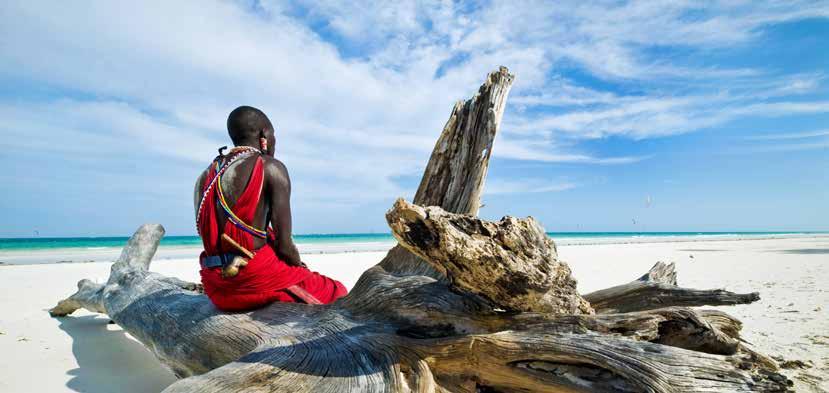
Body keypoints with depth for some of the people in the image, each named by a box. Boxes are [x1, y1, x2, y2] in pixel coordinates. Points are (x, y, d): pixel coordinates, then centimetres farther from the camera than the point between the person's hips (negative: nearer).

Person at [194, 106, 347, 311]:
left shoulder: (205, 178, 12)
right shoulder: (271, 168, -9)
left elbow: (213, 238, 13)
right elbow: (284, 246, -15)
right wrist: (301, 268, 7)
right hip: (255, 279, -8)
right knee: (337, 293, 11)